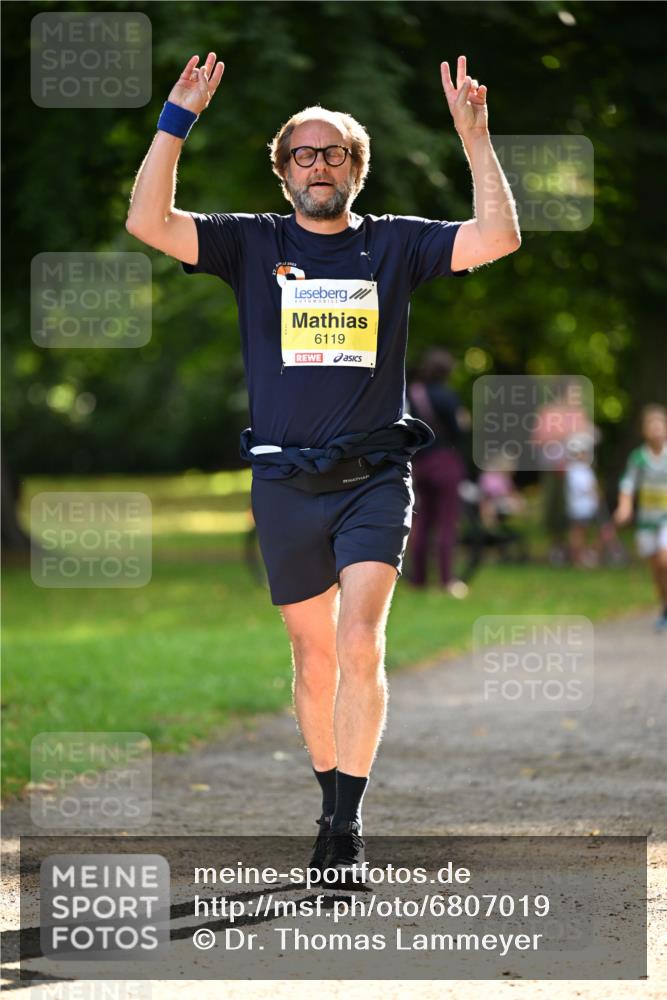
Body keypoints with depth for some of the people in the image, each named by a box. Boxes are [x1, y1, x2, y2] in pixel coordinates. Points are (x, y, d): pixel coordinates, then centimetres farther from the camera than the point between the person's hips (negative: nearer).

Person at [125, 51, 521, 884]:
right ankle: (332, 808, 24)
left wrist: (474, 135, -10)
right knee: (314, 658, 10)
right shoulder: (252, 244, 6)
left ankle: (349, 823, -15)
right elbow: (148, 222, -6)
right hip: (286, 482, 2)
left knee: (360, 644, -17)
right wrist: (177, 122, -12)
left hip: (374, 477, -1)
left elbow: (497, 238, -5)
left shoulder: (394, 243, 6)